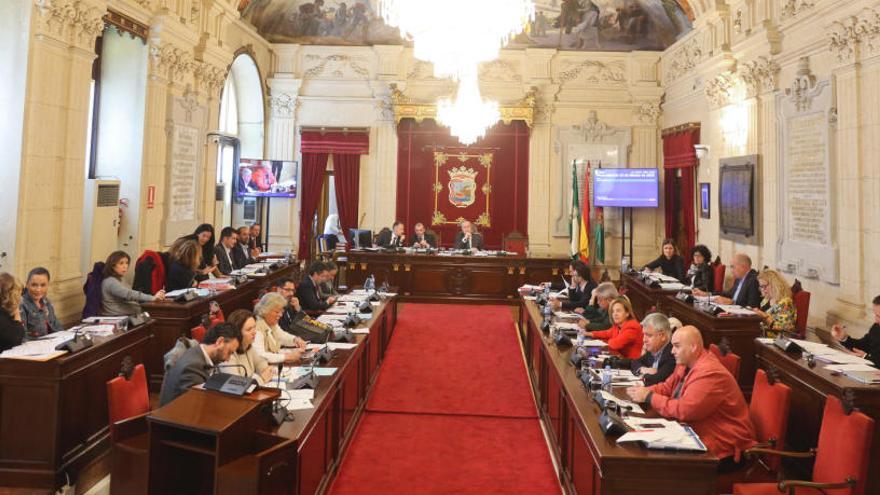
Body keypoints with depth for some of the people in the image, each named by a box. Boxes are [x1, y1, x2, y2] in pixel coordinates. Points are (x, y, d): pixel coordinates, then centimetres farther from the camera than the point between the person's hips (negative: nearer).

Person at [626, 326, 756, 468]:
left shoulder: (710, 373, -24)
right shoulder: (685, 364, 5)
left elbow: (684, 410, -29)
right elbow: (667, 387, 15)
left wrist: (649, 397, -19)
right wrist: (643, 391, -5)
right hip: (699, 433, 8)